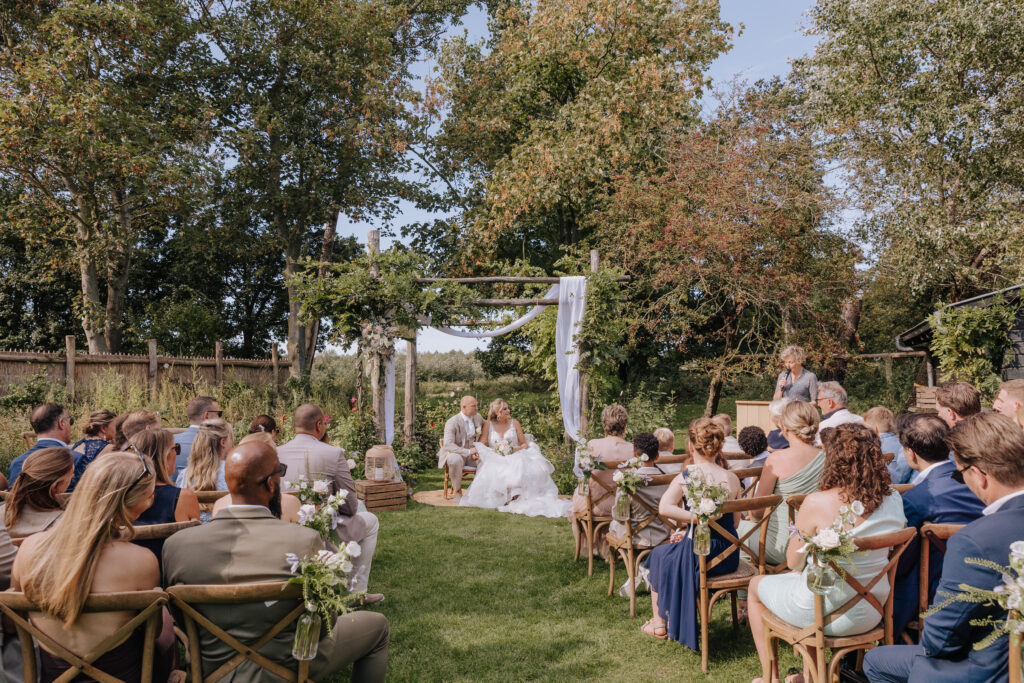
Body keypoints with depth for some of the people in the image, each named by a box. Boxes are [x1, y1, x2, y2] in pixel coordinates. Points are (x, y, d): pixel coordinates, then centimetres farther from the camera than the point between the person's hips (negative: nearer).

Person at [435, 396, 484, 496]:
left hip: (471, 453, 5)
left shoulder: (477, 417, 3)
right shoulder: (452, 422, -16)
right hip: (455, 453, -5)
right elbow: (448, 445, -26)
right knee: (455, 460, -40)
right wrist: (468, 452, -33)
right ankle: (458, 491, -18)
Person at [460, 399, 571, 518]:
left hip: (515, 457, 0)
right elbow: (481, 446, 4)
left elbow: (525, 444, 11)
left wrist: (515, 449, -10)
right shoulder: (488, 425, 9)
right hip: (495, 459, 0)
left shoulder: (514, 423, 12)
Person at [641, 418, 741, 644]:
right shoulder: (732, 479, -3)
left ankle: (659, 622, 33)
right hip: (729, 557, 5)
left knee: (657, 556, 26)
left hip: (699, 556, -5)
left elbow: (664, 508, -33)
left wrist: (696, 518, -26)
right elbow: (735, 522, 8)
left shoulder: (684, 479, -16)